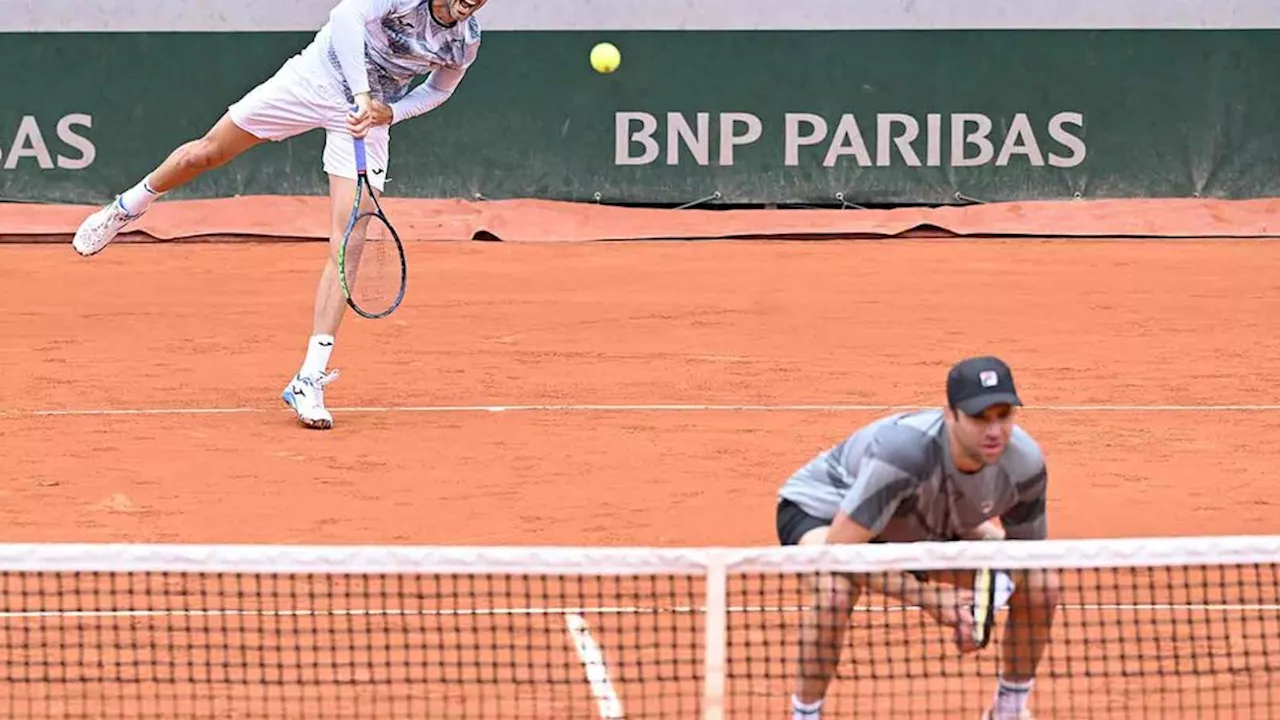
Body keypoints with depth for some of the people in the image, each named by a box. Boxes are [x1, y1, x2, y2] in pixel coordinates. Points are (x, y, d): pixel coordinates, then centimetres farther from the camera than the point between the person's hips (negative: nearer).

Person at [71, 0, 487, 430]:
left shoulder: (466, 42, -10)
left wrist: (390, 111, -10)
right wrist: (362, 94, -38)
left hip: (371, 117, 2)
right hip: (318, 76, -2)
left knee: (347, 245, -12)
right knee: (205, 153, 11)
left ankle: (310, 381, -11)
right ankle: (128, 208, 45)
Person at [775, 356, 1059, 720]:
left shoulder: (1024, 461, -25)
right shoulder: (905, 449, -43)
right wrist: (933, 600, -42)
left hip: (925, 528, 6)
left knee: (1039, 582, -10)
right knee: (835, 591, -41)